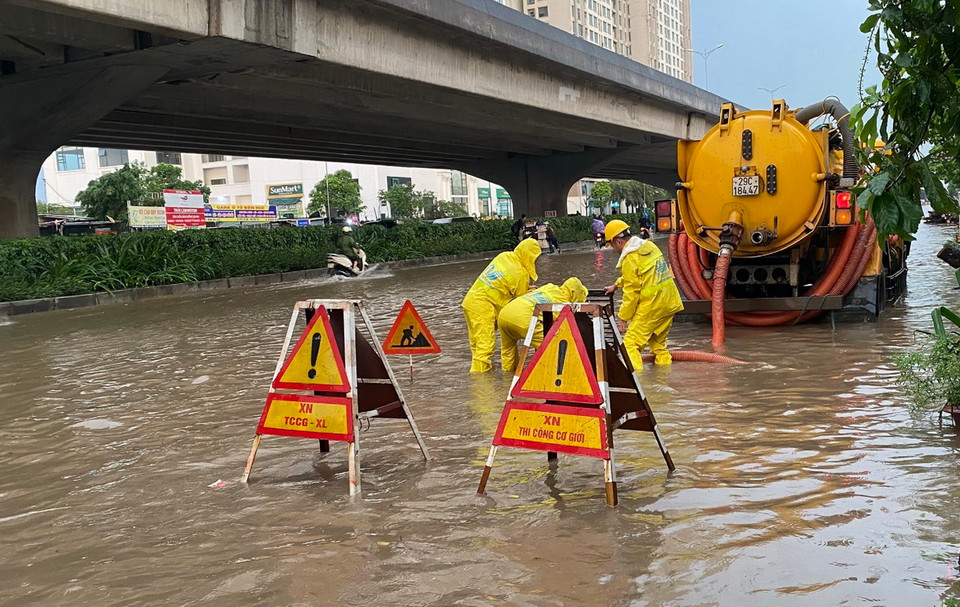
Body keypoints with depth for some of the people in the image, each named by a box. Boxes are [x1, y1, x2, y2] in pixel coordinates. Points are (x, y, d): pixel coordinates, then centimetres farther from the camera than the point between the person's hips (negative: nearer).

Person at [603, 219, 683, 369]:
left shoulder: (629, 258, -14)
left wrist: (622, 317, -7)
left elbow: (631, 291, -13)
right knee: (658, 343, 20)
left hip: (651, 306, -9)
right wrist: (616, 285, 38)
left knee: (630, 344, -5)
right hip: (669, 302, 9)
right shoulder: (648, 245, 12)